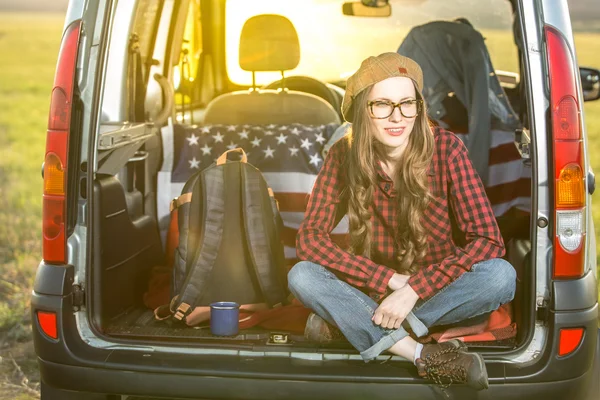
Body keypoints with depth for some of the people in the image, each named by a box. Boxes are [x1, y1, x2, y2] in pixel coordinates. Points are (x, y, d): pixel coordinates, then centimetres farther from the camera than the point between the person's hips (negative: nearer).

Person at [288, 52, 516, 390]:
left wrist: (414, 289, -27)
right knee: (302, 277, -26)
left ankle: (344, 320, -24)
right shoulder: (344, 156, -11)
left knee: (501, 276, -30)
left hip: (433, 287, 0)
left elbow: (488, 240, -20)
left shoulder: (446, 149, -16)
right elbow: (310, 238, -16)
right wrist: (391, 280, -24)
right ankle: (423, 356, -32)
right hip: (370, 291, 1)